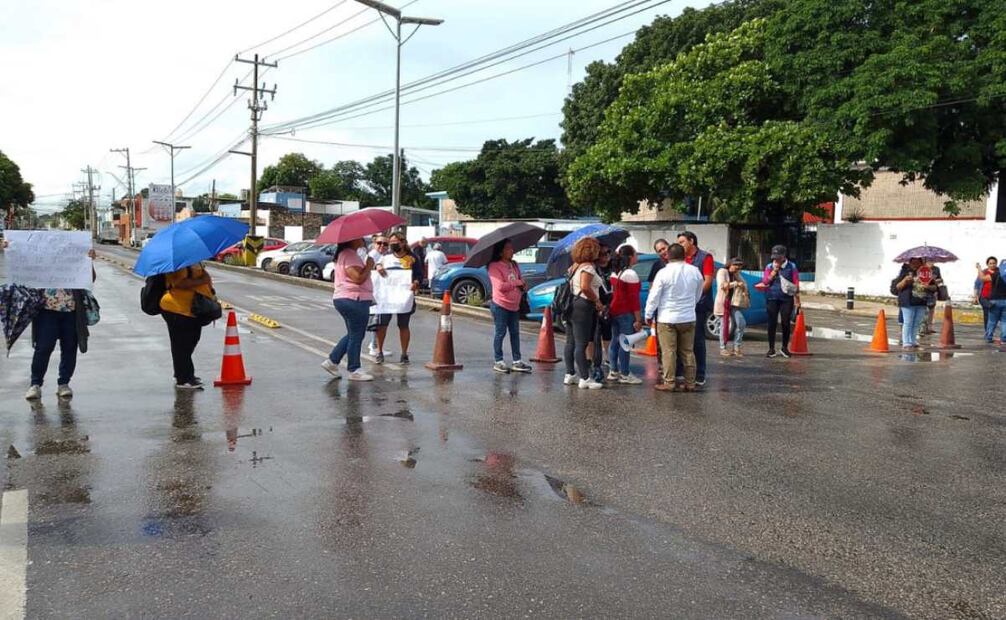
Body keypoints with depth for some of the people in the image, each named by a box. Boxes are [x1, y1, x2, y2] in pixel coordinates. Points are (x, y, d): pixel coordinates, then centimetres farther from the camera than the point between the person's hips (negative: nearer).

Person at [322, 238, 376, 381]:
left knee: (353, 334, 20)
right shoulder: (350, 255, -18)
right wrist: (369, 265, -14)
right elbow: (359, 278, -26)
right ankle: (354, 370, 9)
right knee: (356, 336, 0)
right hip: (355, 300, -11)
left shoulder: (347, 254, 16)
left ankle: (332, 361, 22)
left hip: (344, 299, 11)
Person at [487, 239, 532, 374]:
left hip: (514, 306, 7)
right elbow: (500, 286, -22)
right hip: (500, 305, -7)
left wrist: (523, 285, -3)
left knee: (515, 332, 9)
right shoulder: (494, 266, -12)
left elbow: (521, 280, 21)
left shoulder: (514, 264, 11)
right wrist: (517, 283, -15)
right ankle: (498, 361, 10)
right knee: (500, 332, 0)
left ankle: (517, 361, 14)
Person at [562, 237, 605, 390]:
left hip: (571, 305, 10)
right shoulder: (588, 266, -13)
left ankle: (570, 374, 20)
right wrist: (597, 300, -15)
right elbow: (585, 287, -26)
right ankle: (585, 379, -4)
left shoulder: (575, 265, 16)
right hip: (583, 306, -10)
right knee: (581, 344, -7)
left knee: (571, 342, 13)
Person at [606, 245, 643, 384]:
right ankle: (624, 375, 1)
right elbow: (634, 299, -16)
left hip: (613, 311, 9)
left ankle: (614, 372, 20)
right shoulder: (631, 274, -14)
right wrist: (638, 319, -14)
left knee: (615, 341, 13)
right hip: (626, 314, -9)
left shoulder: (615, 272, 12)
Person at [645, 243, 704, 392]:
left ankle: (669, 383, 1)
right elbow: (698, 294, 13)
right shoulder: (695, 271, 1)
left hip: (667, 319, -4)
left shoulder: (664, 273, -12)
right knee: (688, 352, 11)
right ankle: (690, 383, 13)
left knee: (669, 352, 0)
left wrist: (649, 315, 4)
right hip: (689, 318, 4)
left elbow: (654, 296, -8)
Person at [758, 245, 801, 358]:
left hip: (786, 299, -1)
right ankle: (771, 349, 9)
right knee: (772, 323, 2)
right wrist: (774, 270, -9)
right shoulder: (769, 266, 7)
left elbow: (796, 284, 1)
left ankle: (785, 348, 17)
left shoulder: (791, 266, 1)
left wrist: (797, 300, -2)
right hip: (772, 299, 1)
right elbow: (765, 281, -1)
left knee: (786, 323, 1)